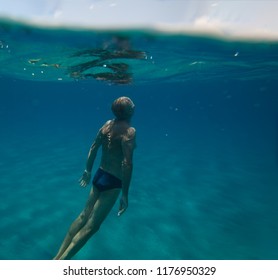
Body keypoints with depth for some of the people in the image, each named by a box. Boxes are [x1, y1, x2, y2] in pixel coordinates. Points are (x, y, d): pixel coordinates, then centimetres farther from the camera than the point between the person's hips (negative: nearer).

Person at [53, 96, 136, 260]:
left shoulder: (108, 124, 4)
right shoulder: (129, 131, -19)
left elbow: (93, 147, 10)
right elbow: (127, 164, -25)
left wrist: (88, 170, 21)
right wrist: (125, 194, -20)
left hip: (99, 176, 8)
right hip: (112, 182, -7)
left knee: (84, 216, 19)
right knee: (91, 226, 5)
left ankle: (58, 256, 29)